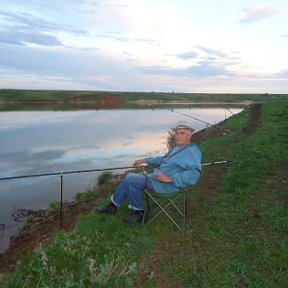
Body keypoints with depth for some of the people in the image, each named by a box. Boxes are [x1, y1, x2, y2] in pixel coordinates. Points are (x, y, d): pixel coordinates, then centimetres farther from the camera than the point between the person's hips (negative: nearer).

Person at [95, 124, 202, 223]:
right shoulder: (177, 148, 15)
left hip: (168, 184, -9)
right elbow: (163, 159, 30)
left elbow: (193, 175, -26)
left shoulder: (192, 151, -13)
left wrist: (169, 178, -30)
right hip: (157, 176, 10)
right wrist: (144, 160, 21)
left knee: (131, 179, -14)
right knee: (131, 178, -1)